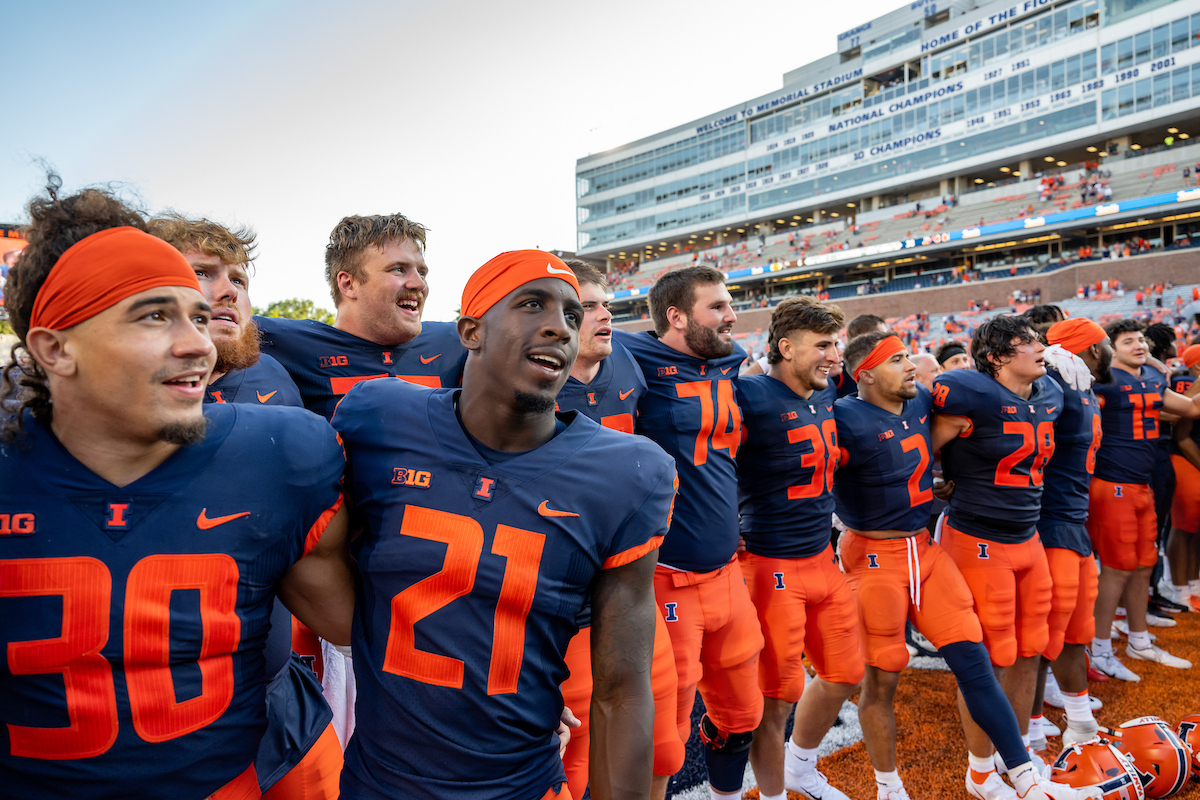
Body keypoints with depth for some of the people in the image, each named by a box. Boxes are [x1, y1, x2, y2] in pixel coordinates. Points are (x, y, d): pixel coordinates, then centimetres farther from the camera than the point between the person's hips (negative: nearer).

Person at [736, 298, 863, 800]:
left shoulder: (826, 396, 6)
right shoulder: (754, 399, -19)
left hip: (823, 560, 8)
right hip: (774, 568, -8)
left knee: (844, 676, 20)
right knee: (778, 696, 5)